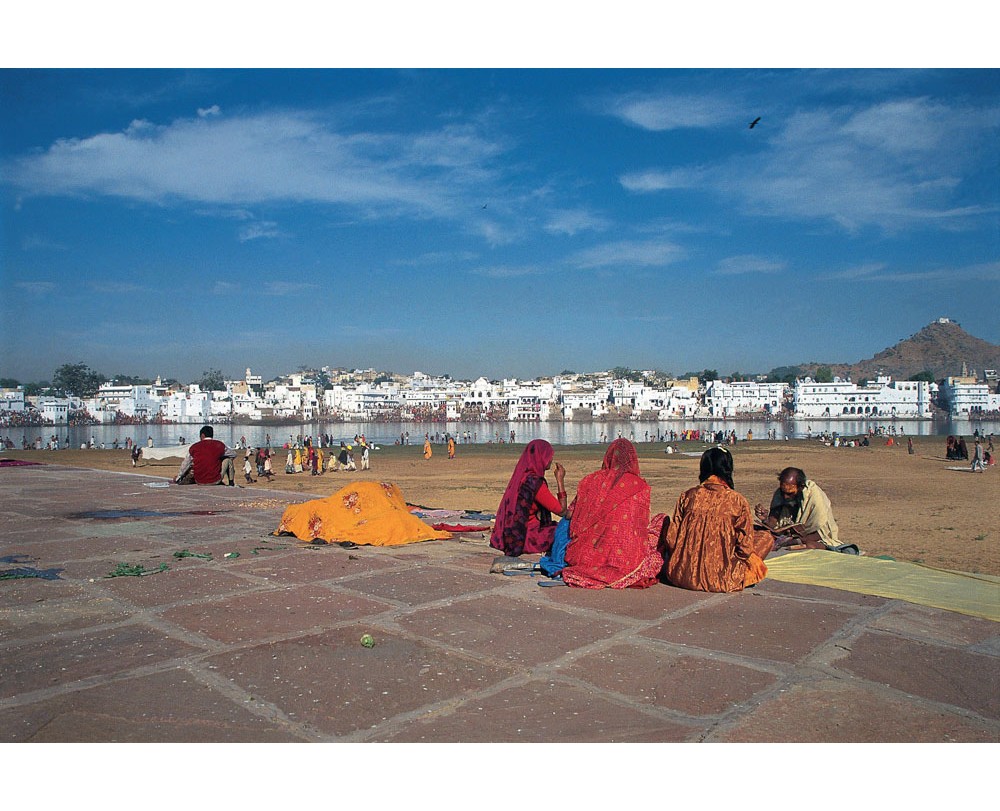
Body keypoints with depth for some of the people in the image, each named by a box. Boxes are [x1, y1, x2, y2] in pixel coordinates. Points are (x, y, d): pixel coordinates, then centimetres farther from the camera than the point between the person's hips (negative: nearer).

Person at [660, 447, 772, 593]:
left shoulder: (687, 496, -3)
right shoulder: (738, 501, -9)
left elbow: (671, 538, -3)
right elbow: (745, 548, -7)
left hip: (683, 576, 0)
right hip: (722, 579, 0)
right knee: (766, 537, 17)